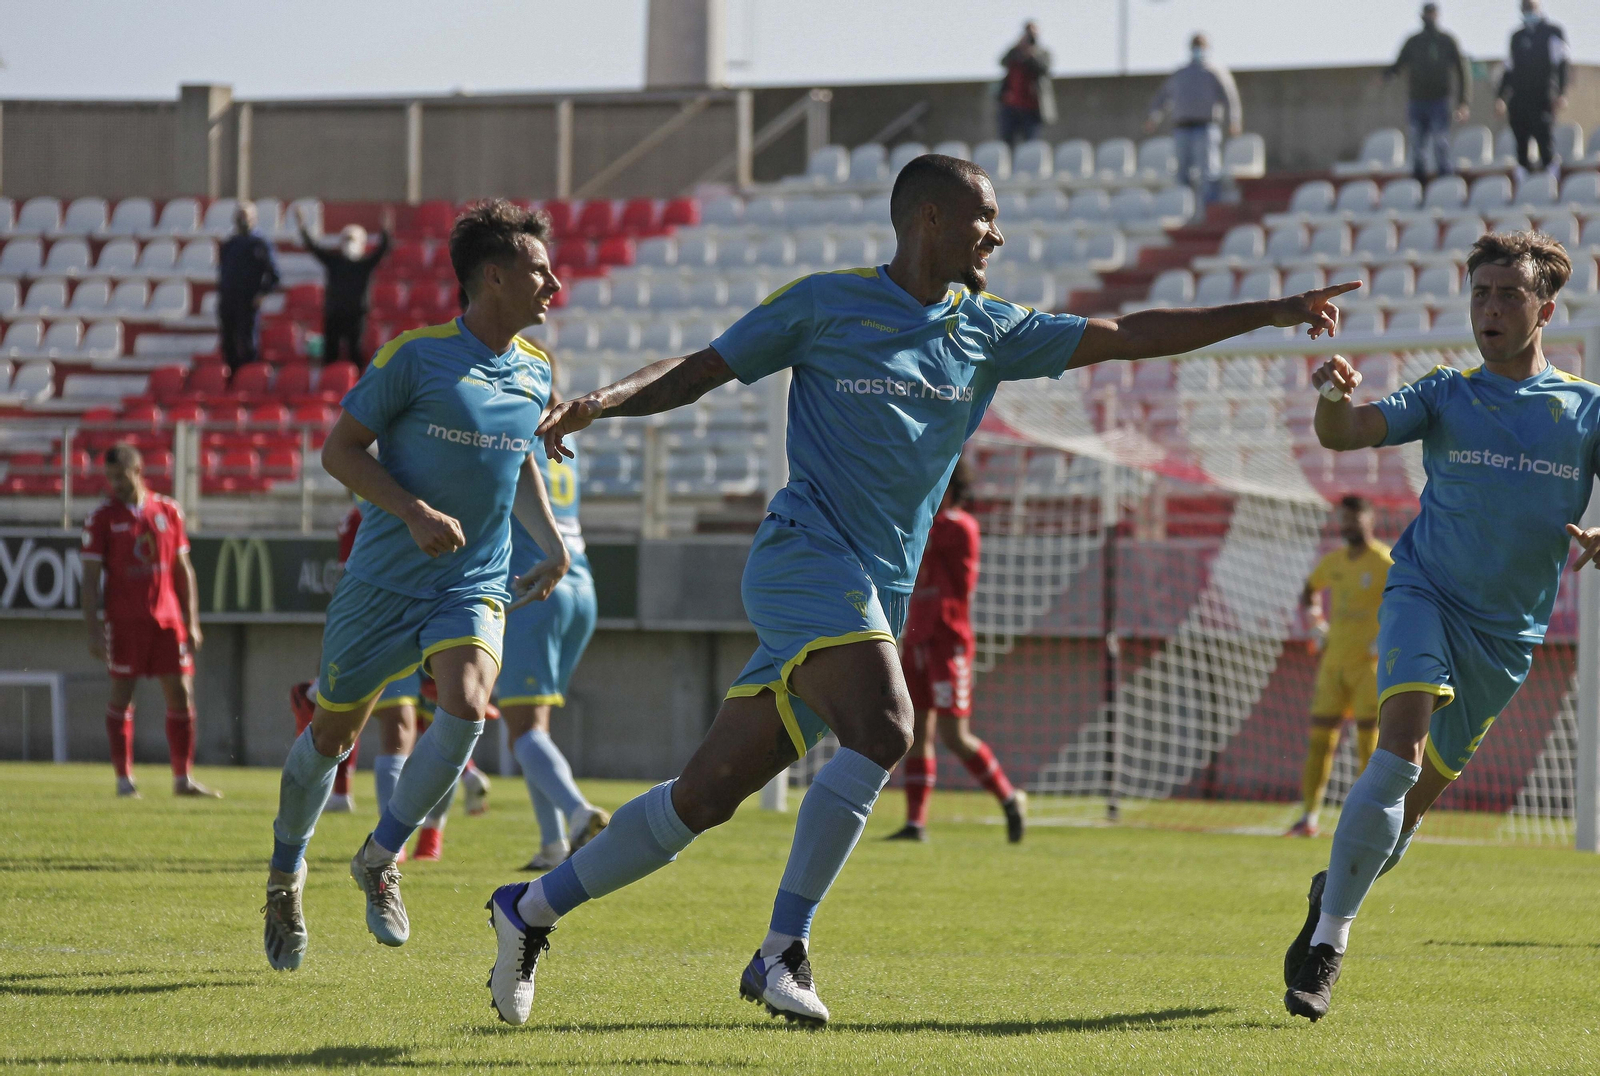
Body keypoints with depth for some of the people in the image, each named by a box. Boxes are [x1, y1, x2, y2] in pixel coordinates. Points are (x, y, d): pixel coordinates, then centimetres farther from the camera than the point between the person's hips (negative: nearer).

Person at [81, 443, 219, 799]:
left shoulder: (168, 511, 8)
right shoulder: (102, 517, -1)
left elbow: (183, 569, 14)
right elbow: (90, 578, -3)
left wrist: (192, 622, 10)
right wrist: (93, 631, -10)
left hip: (167, 618, 3)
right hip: (124, 620, -3)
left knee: (181, 695, 1)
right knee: (121, 696, -2)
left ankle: (183, 778, 6)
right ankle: (124, 779, 5)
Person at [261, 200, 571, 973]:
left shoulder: (535, 374, 5)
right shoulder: (415, 356, -13)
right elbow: (339, 449, -9)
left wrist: (552, 541, 10)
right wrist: (415, 512, -22)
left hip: (475, 585, 3)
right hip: (384, 582, -3)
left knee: (466, 707, -23)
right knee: (332, 734, 9)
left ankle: (381, 858, -2)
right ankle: (285, 873, 36)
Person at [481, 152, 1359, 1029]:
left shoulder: (987, 332, 14)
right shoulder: (824, 305, 1)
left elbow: (1126, 336, 15)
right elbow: (696, 373, 6)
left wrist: (1267, 314, 10)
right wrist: (599, 403, -11)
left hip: (881, 591, 6)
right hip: (807, 554, -6)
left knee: (709, 793, 4)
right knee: (882, 729, -28)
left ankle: (532, 909, 17)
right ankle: (782, 951, -21)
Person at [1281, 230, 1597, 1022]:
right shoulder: (1446, 397, -2)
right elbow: (1344, 435, -15)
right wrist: (1334, 399, -38)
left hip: (1507, 631, 2)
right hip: (1426, 593, -2)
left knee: (1430, 783, 11)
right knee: (1402, 747, -25)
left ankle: (1335, 889, 39)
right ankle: (1326, 941, -23)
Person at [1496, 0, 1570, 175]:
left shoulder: (1553, 33, 5)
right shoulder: (1518, 36, 20)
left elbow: (1562, 64, -4)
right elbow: (1509, 69, 24)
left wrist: (1561, 93, -15)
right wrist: (1500, 97, 18)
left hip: (1542, 100, -5)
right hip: (1518, 100, 5)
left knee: (1544, 141, -12)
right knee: (1521, 146, 1)